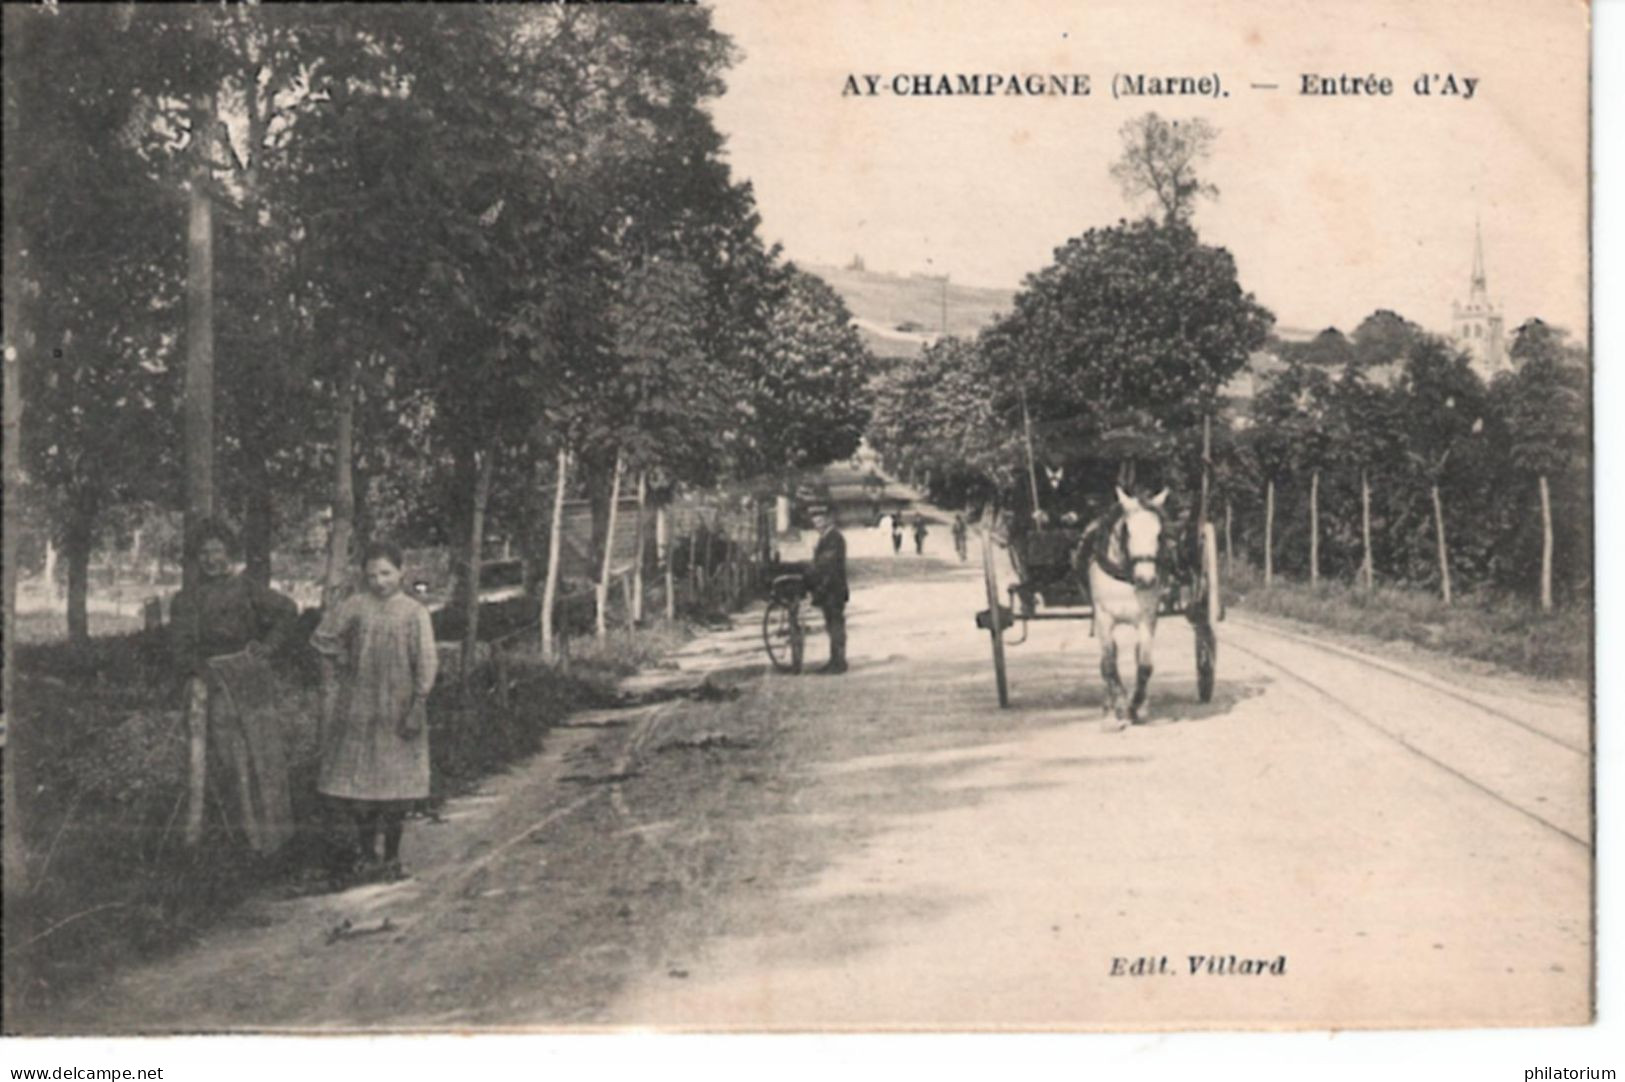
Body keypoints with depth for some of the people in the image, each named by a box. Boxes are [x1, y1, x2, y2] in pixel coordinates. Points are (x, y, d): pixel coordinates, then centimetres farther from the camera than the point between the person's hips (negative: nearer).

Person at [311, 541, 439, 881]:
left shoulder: (414, 613, -3)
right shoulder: (355, 606, 2)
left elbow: (426, 663, -6)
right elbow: (322, 638, 10)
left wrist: (417, 707, -10)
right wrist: (349, 663, 5)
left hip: (398, 709, -2)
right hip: (360, 708, 2)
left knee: (397, 784, 2)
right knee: (359, 781, 4)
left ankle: (391, 857, 13)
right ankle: (366, 854, 17)